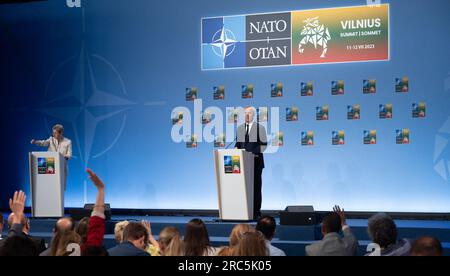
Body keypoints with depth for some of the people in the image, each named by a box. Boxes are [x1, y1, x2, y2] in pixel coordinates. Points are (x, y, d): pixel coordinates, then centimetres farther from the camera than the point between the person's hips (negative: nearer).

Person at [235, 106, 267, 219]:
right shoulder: (240, 128, 14)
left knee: (256, 186, -3)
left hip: (256, 161, -4)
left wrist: (255, 153, -13)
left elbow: (264, 144, -2)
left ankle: (256, 212, 0)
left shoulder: (260, 128, 1)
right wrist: (237, 148, -2)